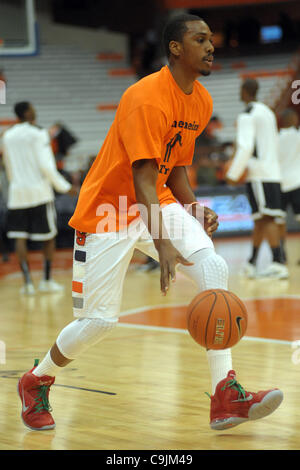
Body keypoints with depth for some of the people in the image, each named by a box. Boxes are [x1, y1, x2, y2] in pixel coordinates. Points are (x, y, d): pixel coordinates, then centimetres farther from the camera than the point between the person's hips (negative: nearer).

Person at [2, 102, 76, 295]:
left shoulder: (8, 136, 9)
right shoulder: (38, 133, -9)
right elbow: (46, 165, -15)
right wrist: (64, 187, -7)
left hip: (17, 192, 5)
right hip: (39, 192, -4)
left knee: (20, 238, 3)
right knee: (49, 236, 7)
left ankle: (27, 282, -4)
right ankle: (47, 281, 7)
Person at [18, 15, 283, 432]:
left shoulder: (201, 101, 3)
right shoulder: (147, 98, -23)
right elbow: (143, 180, -30)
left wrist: (194, 210, -5)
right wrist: (164, 247, -40)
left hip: (159, 203, 7)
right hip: (109, 210, -7)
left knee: (214, 268, -19)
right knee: (100, 319, -5)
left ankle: (226, 396, -23)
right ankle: (36, 380, 26)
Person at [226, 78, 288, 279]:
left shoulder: (247, 116, -9)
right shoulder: (268, 112, 19)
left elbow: (245, 147, -18)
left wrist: (233, 174, -14)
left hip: (259, 174, -9)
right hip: (273, 172, 9)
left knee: (266, 218, -13)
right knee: (261, 219, 14)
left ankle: (279, 263, -20)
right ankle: (252, 264, 21)